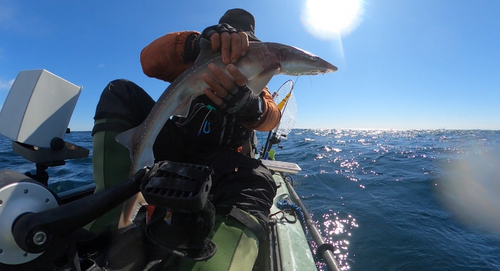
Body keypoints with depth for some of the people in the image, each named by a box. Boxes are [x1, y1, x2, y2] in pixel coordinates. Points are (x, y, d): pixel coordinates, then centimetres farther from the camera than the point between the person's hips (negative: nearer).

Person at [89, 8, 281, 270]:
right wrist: (195, 42, -26)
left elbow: (270, 118, -11)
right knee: (120, 90, -13)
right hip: (174, 143, 3)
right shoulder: (196, 64, 15)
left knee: (257, 182, -33)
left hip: (215, 160, -2)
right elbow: (149, 59, -5)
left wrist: (248, 104, -37)